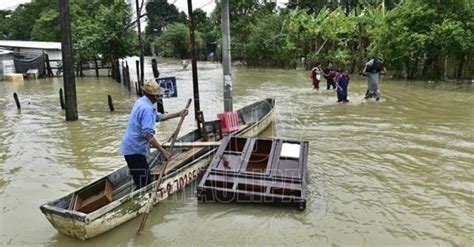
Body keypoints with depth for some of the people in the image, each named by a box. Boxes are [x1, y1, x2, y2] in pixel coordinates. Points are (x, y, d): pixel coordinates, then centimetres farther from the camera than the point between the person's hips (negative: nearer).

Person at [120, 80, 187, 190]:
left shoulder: (142, 102, 11)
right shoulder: (147, 108, -21)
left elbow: (159, 117, 25)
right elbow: (148, 134, -30)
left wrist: (178, 114, 24)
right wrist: (163, 151, -29)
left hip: (132, 147, 10)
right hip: (135, 150, -10)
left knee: (146, 181, 18)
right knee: (142, 185, -8)